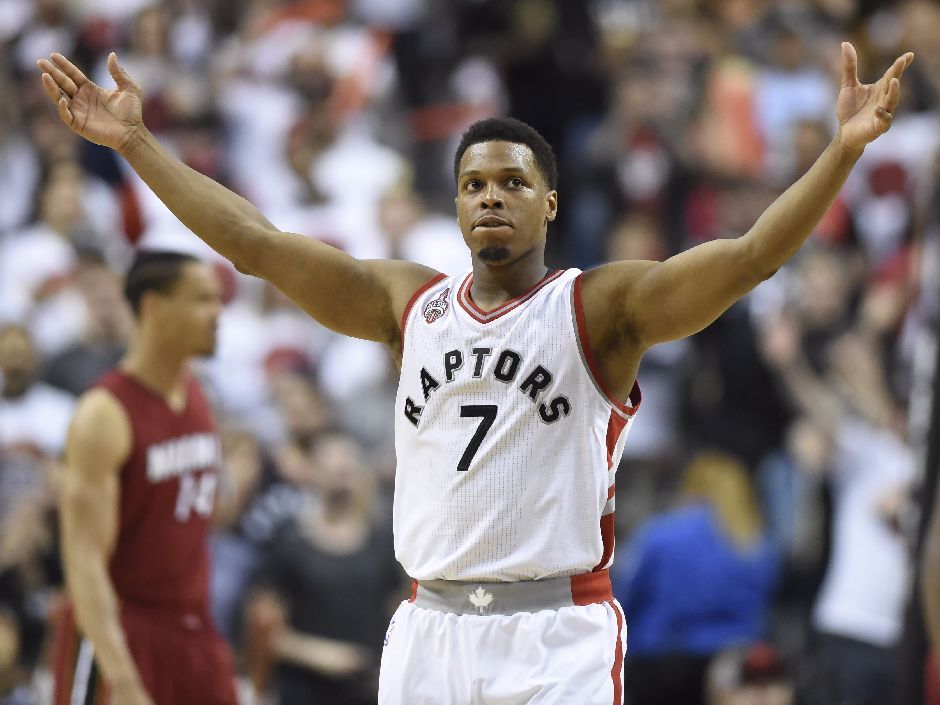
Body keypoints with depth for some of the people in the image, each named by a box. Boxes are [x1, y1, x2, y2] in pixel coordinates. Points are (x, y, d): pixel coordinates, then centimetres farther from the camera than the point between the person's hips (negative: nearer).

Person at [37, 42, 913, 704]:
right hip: (429, 632, 5)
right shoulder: (411, 304, 11)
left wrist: (842, 150, -29)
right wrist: (137, 145, 9)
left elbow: (751, 254, -15)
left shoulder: (601, 307, -2)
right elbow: (254, 241, 11)